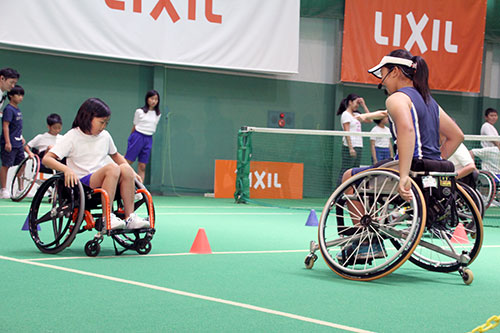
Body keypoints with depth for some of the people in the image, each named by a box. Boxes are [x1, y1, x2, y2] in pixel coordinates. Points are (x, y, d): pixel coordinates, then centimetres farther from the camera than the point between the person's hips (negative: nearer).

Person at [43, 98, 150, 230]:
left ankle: (130, 217, -22)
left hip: (104, 182, 5)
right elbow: (46, 159, -9)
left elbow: (115, 155, 32)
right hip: (82, 184, -5)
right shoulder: (72, 137, -2)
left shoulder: (105, 136, 14)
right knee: (112, 168, -31)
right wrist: (66, 169, -27)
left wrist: (131, 172, 15)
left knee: (125, 168, -25)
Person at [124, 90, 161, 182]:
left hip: (148, 140, 3)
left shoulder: (157, 115, 8)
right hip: (137, 137, -3)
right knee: (127, 162, -5)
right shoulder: (140, 111, -1)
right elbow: (134, 127, 5)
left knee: (142, 167, 3)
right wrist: (132, 139, 9)